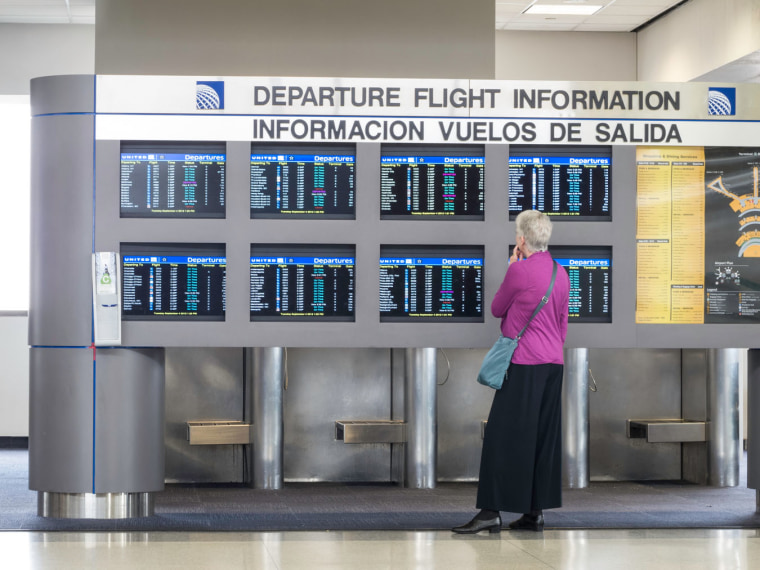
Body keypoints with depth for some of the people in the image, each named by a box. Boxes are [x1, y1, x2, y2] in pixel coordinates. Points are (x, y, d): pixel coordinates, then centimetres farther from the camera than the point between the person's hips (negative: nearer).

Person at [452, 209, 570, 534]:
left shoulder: (519, 270, -12)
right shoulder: (560, 273, 10)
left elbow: (497, 309, 2)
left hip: (524, 365, -7)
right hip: (554, 364, 7)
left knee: (504, 435, -6)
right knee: (543, 436, 9)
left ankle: (491, 512, -10)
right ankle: (535, 512, 10)